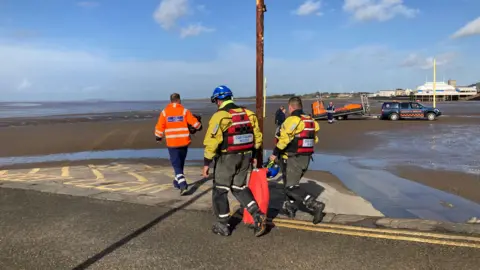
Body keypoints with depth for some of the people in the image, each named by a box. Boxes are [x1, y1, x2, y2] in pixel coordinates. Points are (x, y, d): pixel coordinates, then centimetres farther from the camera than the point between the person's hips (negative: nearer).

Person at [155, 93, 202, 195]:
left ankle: (183, 185, -16)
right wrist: (199, 127, 18)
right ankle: (177, 182, 35)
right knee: (180, 163, 20)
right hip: (184, 142, 1)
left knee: (176, 164, 1)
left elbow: (159, 127, -1)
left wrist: (158, 138, 17)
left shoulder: (165, 112, -2)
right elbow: (195, 123, -5)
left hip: (172, 143, -1)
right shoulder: (184, 111, -3)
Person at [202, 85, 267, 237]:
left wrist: (206, 162, -11)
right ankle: (257, 215, 6)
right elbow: (257, 137, 11)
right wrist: (253, 155, 20)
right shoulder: (248, 114, 7)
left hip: (226, 158, -6)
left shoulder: (219, 116, -14)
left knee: (220, 191, 9)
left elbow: (212, 142, -17)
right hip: (245, 157, 6)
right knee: (240, 188, 20)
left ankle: (222, 226, 18)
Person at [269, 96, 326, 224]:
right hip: (306, 159, 9)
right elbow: (314, 139, 11)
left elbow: (284, 139, -20)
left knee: (291, 186, -4)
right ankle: (290, 208, 30)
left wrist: (275, 154, -10)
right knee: (292, 182, 23)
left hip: (292, 159, -9)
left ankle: (315, 205, -16)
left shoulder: (292, 120, -15)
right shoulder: (311, 121, 9)